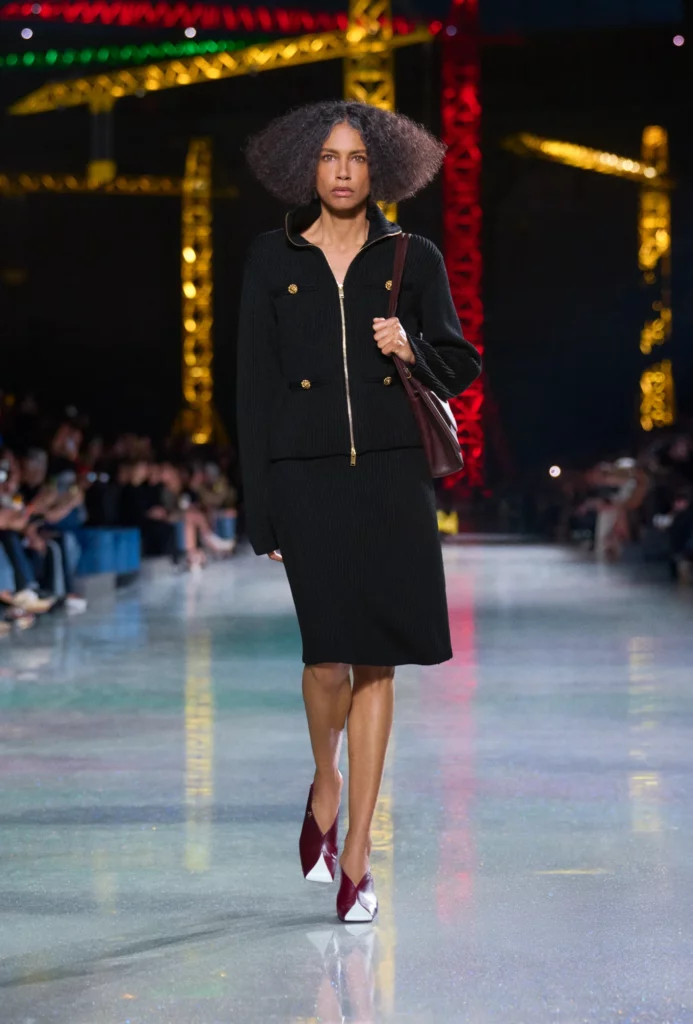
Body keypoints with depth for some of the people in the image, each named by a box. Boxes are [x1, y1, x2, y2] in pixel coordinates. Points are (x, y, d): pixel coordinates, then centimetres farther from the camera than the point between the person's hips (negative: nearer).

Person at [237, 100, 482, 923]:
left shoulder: (413, 260, 7)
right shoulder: (272, 260, 6)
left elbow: (460, 367, 14)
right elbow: (254, 386, 5)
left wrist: (414, 349, -10)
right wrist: (261, 512, -1)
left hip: (392, 477, 1)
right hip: (307, 478, -1)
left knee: (377, 663, 1)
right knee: (329, 658, -10)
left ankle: (357, 852, 11)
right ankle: (324, 787, 23)